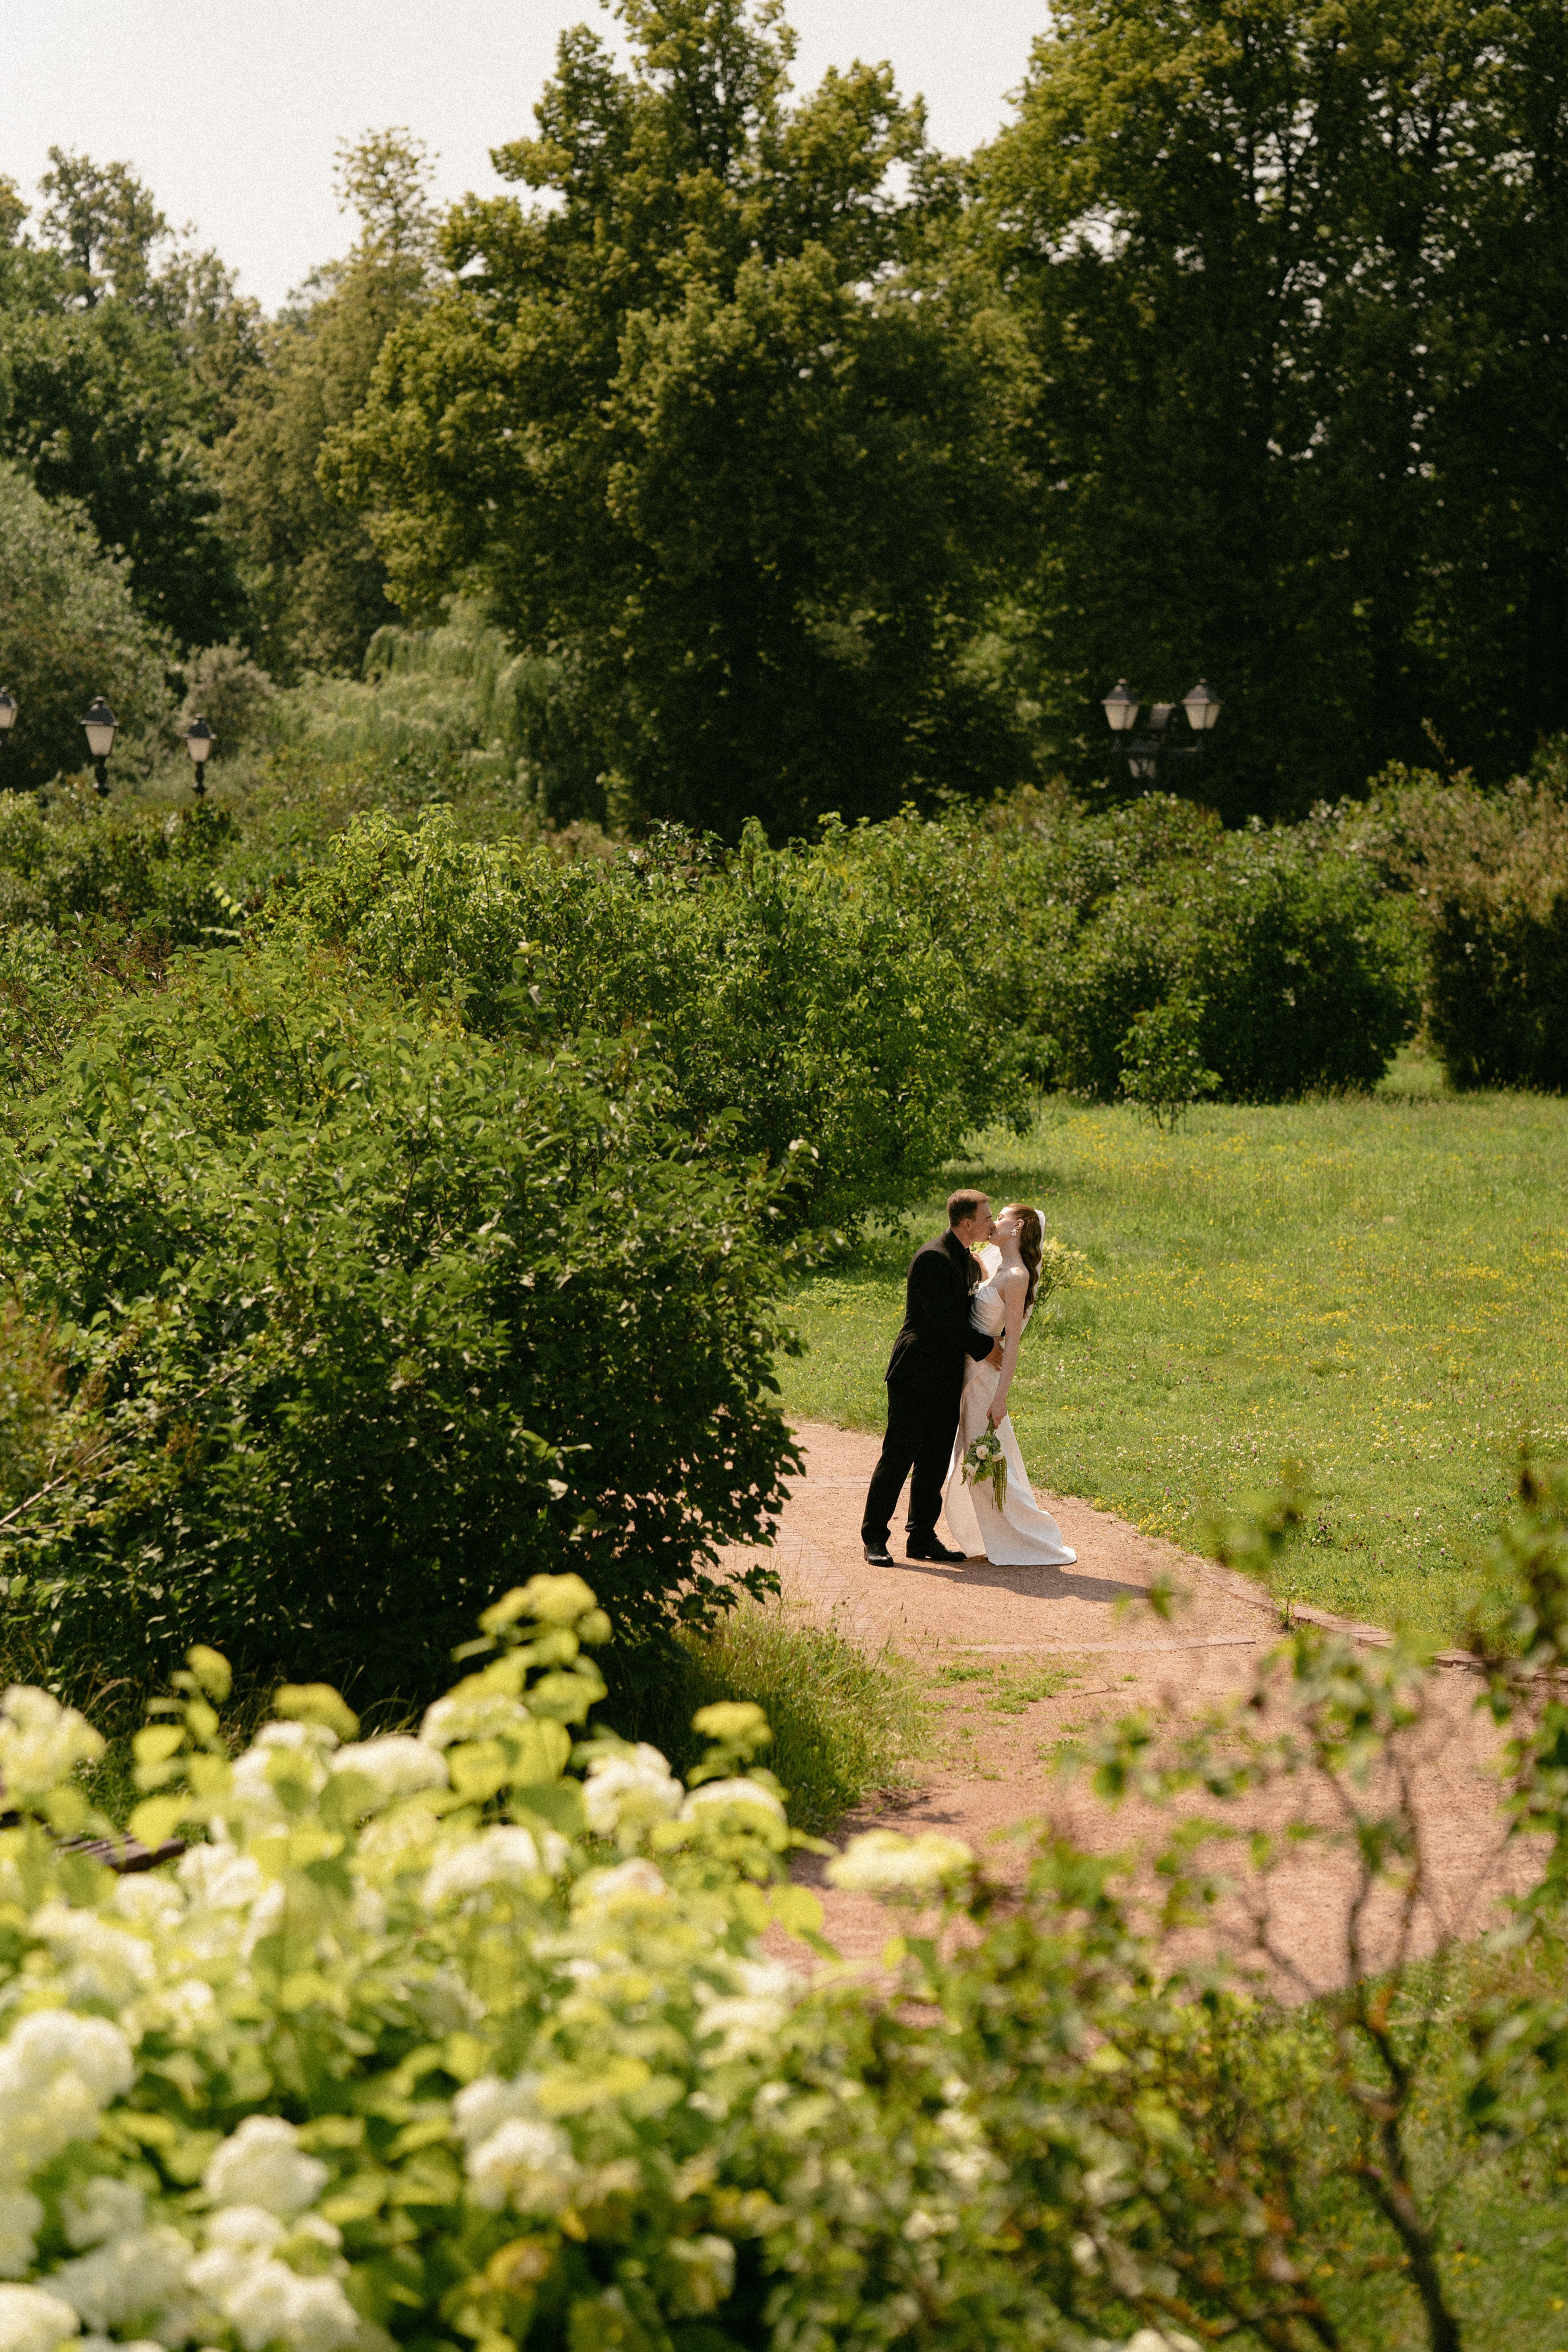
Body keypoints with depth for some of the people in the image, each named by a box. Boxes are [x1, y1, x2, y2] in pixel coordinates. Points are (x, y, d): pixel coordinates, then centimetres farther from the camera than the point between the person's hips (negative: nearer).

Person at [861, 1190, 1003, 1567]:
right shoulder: (932, 1259, -16)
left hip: (947, 1379, 9)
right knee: (899, 1456, -6)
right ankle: (874, 1538, 0)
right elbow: (944, 1319, -20)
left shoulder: (970, 1261, 14)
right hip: (916, 1376, -9)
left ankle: (923, 1538, 14)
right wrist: (985, 1347, -12)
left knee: (936, 1461, 9)